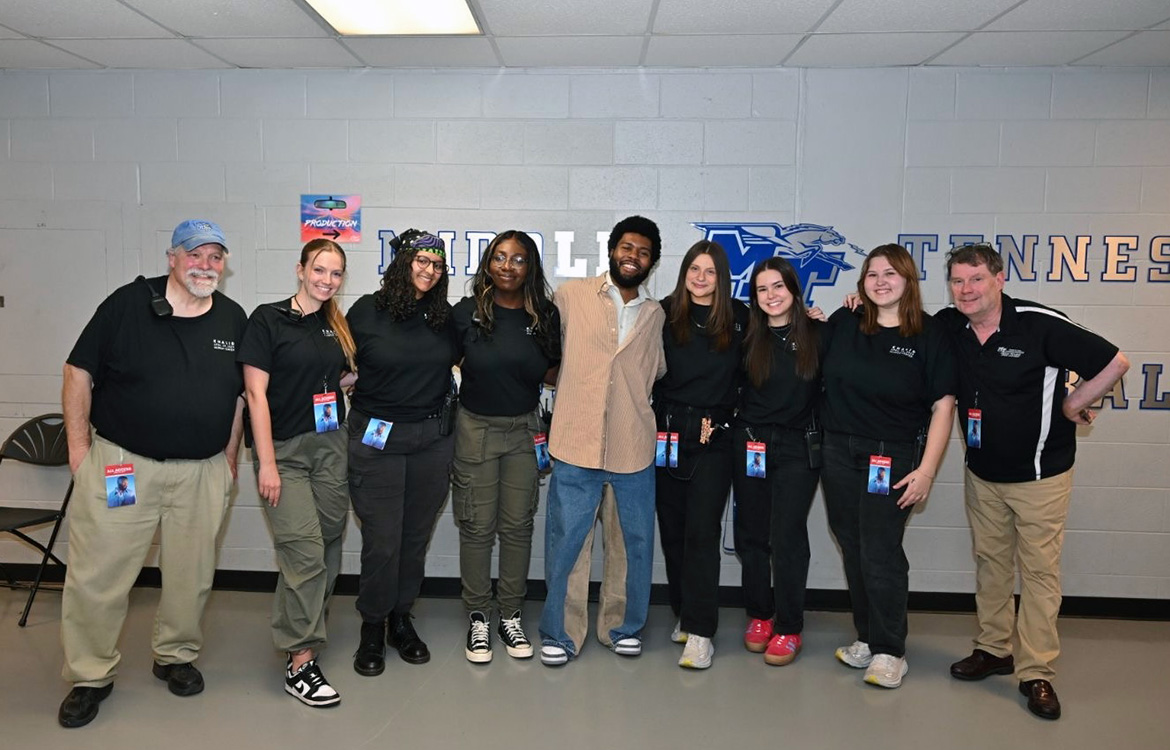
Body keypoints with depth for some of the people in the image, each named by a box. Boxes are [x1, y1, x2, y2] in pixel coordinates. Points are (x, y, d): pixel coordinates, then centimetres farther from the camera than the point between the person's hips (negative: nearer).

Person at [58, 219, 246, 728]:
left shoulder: (233, 319, 6)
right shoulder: (128, 304, -3)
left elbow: (239, 396, 13)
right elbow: (79, 373, 0)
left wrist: (230, 460, 10)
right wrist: (79, 449, -3)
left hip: (202, 472, 3)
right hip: (120, 463, -2)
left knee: (191, 574, 11)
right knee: (97, 574, 2)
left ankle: (176, 657, 32)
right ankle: (90, 676, 19)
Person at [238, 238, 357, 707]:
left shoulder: (336, 326, 11)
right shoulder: (268, 319, -6)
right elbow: (256, 393, -10)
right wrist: (266, 463, -14)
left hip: (331, 447, 6)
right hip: (284, 450, -5)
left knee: (329, 546, 8)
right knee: (304, 550, -11)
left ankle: (303, 629, 27)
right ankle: (300, 662, -3)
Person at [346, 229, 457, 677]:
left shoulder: (445, 316, 4)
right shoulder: (366, 311, -4)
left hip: (432, 437, 3)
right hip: (376, 438, -3)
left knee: (416, 536, 11)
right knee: (382, 540, 0)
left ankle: (401, 619, 29)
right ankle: (373, 628, 20)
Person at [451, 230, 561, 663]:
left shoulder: (545, 315, -2)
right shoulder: (466, 313, -6)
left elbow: (554, 373, 7)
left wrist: (547, 371, -11)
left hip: (524, 430, 2)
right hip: (476, 428, -1)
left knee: (517, 525, 8)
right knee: (477, 526, 4)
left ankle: (510, 617, 23)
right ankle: (478, 619, 20)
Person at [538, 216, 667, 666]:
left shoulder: (655, 315, 12)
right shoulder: (571, 295, 3)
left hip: (634, 447, 3)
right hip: (576, 444, -2)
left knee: (634, 541, 11)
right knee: (566, 541, 3)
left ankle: (623, 628, 29)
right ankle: (559, 633, 20)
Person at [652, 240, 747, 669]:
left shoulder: (739, 318, 5)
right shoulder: (665, 314, 2)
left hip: (714, 437, -1)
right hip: (667, 435, 1)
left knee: (702, 532, -5)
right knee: (672, 529, 9)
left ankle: (700, 631, -1)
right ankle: (684, 613, 26)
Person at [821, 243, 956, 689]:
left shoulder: (930, 334, -6)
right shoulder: (843, 323, 3)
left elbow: (943, 405, -7)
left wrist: (927, 469, -12)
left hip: (893, 458, -4)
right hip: (838, 452, 4)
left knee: (880, 555, -2)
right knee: (853, 550, 12)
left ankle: (889, 652, 15)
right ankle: (866, 638, 28)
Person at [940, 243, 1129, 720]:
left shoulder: (1041, 325, -21)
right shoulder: (948, 326, -6)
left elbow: (1114, 363, -16)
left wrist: (1072, 406, -9)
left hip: (1040, 473, -4)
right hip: (981, 472, 5)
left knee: (1040, 570, 4)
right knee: (990, 563, 15)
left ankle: (1036, 672, 14)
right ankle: (993, 649, 30)